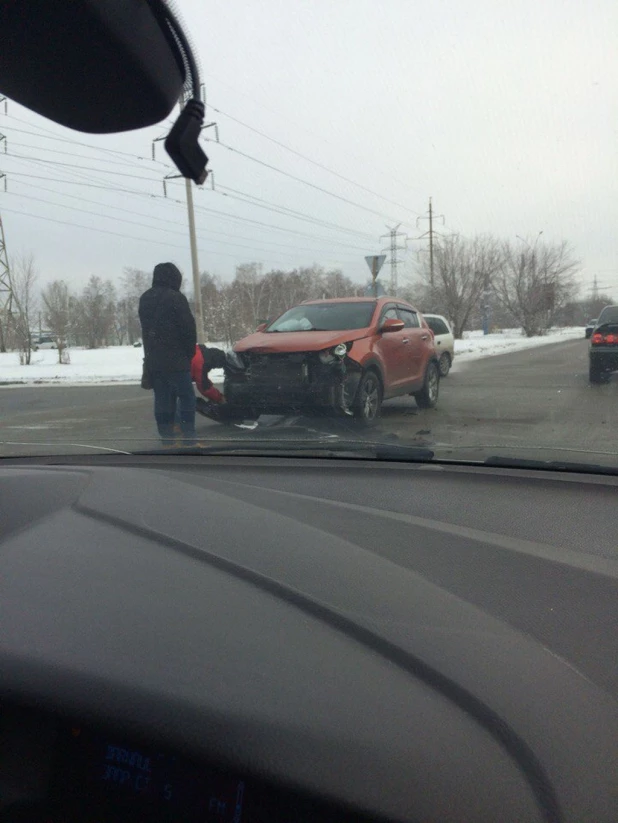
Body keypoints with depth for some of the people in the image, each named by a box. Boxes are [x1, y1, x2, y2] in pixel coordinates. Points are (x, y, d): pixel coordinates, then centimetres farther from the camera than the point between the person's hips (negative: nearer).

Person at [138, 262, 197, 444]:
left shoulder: (144, 299, 14)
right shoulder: (175, 298, -11)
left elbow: (146, 328, 16)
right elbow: (188, 328, -11)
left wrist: (151, 353, 16)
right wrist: (190, 352, 1)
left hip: (153, 360, 7)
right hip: (176, 359, -7)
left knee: (162, 398, 9)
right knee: (186, 397, -3)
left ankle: (166, 436, 9)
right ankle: (188, 435, -6)